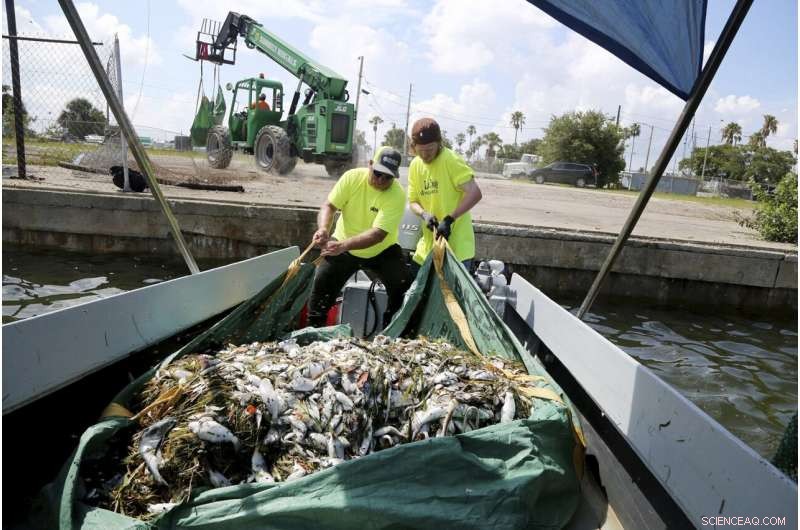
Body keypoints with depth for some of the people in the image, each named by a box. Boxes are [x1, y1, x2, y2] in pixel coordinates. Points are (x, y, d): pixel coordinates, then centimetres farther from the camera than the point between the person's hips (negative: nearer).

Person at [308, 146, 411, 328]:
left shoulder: (397, 195, -26)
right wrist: (323, 229, -39)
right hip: (342, 246, 1)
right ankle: (314, 327, 12)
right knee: (322, 281, -11)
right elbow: (329, 206, -16)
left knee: (404, 286, -15)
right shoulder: (352, 177, -18)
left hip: (381, 251, -1)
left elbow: (378, 234, -34)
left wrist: (343, 245, -46)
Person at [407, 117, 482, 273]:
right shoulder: (415, 165, 5)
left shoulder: (451, 160, -15)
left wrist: (449, 219, -26)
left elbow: (475, 193, -23)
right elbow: (413, 201, 10)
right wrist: (424, 214, -12)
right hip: (429, 241, 7)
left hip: (456, 243, -7)